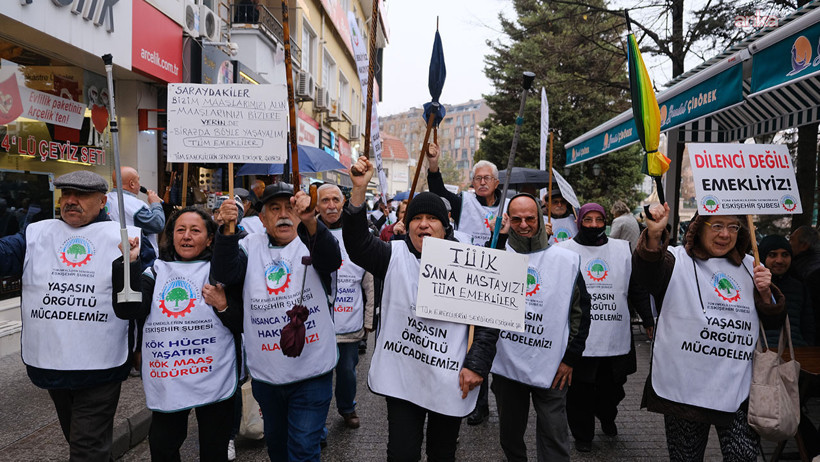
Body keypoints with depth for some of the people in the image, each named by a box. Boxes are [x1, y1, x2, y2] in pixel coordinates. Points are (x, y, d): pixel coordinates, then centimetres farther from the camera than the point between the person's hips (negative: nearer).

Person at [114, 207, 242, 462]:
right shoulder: (157, 271, 10)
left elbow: (243, 325, -1)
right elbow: (127, 309, -7)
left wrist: (222, 306, -18)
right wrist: (127, 265, -16)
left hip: (213, 381, -2)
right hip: (165, 382, 3)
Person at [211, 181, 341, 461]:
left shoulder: (310, 243, -5)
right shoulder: (251, 246, 2)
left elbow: (332, 260, -27)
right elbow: (224, 274, -15)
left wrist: (311, 221, -46)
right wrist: (226, 230, -33)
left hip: (312, 373, -3)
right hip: (264, 373, 3)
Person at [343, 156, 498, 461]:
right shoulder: (396, 255, -1)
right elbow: (357, 244, -18)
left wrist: (477, 365, -8)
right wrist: (359, 189, -28)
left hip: (451, 381, 1)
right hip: (401, 377, 0)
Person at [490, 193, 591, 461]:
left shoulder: (567, 260, 0)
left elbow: (581, 311, 4)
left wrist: (570, 358, 0)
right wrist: (499, 237, -16)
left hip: (551, 368, -1)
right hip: (506, 363, 2)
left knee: (554, 438, 4)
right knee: (510, 434, 17)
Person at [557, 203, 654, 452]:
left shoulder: (624, 249, 8)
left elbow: (637, 287, 13)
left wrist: (648, 319, 10)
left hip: (616, 338, 2)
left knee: (612, 387, 13)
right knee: (580, 391, 6)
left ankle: (607, 417, 44)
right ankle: (582, 435, 26)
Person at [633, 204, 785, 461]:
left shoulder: (749, 268, 13)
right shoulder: (677, 261, -2)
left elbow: (774, 323, 17)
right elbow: (646, 272, -26)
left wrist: (765, 293, -4)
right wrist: (654, 235, -45)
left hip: (738, 389, 3)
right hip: (684, 389, -3)